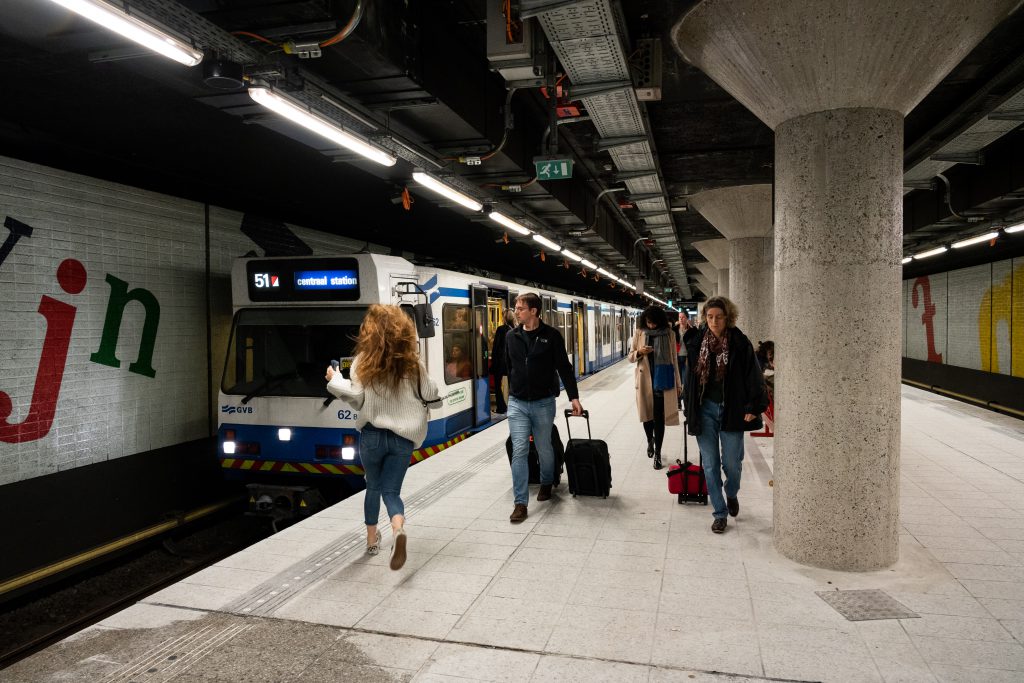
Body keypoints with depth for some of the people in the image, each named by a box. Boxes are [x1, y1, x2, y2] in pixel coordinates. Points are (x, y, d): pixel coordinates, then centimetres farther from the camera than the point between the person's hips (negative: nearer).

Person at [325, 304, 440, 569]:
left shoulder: (363, 361, -8)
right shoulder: (412, 362, -3)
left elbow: (356, 398, -11)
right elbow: (430, 394, 2)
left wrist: (334, 380, 4)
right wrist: (421, 379, 21)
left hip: (373, 435, 0)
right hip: (403, 437, 0)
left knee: (374, 487, 22)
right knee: (391, 491, 6)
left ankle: (372, 540, 34)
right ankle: (399, 529, -24)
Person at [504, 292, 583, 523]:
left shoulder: (552, 335, -5)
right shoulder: (511, 336, 4)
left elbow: (564, 368, -4)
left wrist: (573, 397, -9)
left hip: (543, 402, -2)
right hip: (517, 403, 2)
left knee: (544, 449, 13)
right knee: (519, 451, -4)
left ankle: (546, 484, 40)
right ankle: (520, 503, 0)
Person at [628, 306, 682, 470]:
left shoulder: (669, 334, -1)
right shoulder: (639, 333, 1)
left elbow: (674, 359, 4)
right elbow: (630, 357, 6)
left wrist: (678, 383, 5)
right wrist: (639, 352, -16)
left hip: (663, 380, -1)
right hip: (645, 380, 2)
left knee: (659, 417, -2)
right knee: (647, 414, 12)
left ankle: (657, 453, 6)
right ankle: (650, 441, 40)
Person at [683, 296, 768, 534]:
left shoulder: (739, 342, -7)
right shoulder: (697, 341, 1)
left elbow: (753, 376, -7)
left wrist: (753, 407, -11)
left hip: (731, 410, -2)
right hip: (705, 409, 2)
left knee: (732, 463, 3)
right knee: (710, 465, 5)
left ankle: (731, 494, 36)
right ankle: (720, 513, 18)